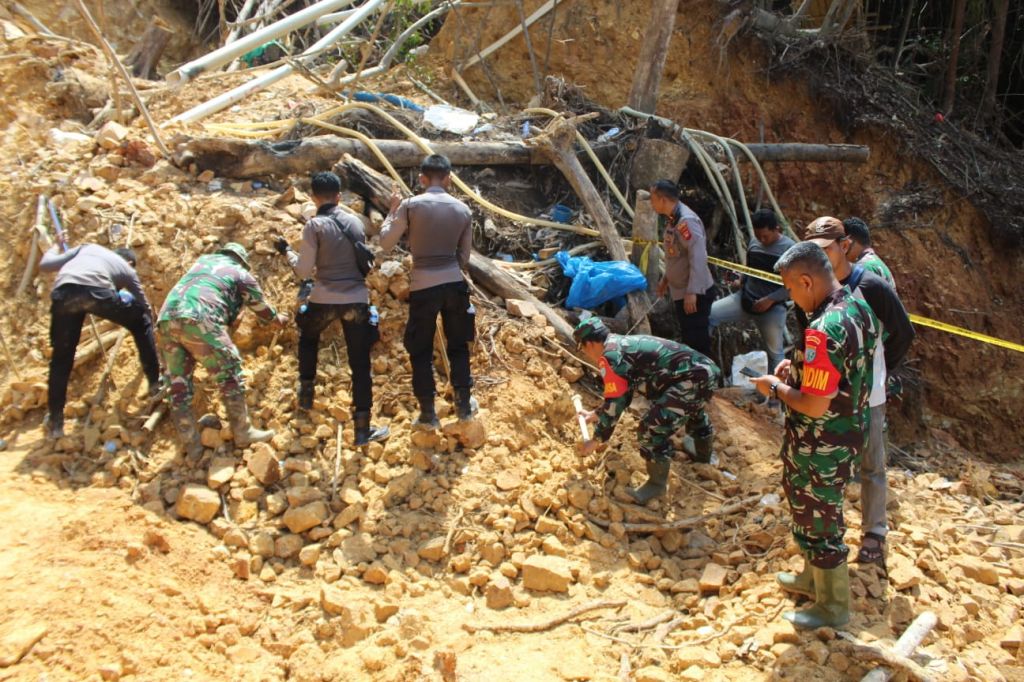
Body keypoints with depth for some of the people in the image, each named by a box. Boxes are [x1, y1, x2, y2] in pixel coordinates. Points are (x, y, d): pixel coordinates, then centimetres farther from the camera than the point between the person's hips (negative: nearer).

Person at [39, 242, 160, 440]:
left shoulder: (88, 248, 38)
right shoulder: (127, 269, 33)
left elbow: (45, 264, 33)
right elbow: (145, 307, 39)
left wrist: (54, 249, 54)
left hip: (62, 292, 3)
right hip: (97, 290, -2)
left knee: (61, 357, 18)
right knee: (141, 324, 25)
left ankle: (55, 421, 21)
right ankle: (156, 382, 25)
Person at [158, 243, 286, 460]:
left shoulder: (204, 260, 32)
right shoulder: (241, 274, 18)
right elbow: (261, 307, 31)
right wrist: (277, 319, 51)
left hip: (167, 319, 6)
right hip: (197, 320, -6)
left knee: (178, 384, 10)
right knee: (230, 373, 7)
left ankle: (191, 446, 14)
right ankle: (243, 432, 13)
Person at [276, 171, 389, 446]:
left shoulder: (314, 225, -6)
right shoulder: (355, 221, 6)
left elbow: (304, 271, -4)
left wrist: (287, 251, 12)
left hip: (325, 299, -2)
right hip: (357, 299, 2)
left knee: (308, 338, 31)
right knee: (360, 362, 5)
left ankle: (306, 394, 33)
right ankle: (363, 428, 4)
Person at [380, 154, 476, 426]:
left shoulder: (411, 205, -8)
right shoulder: (463, 209, 2)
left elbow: (386, 243, 0)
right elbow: (464, 256, 9)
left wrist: (392, 211, 12)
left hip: (423, 286, -2)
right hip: (454, 283, 3)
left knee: (421, 352, 11)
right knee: (458, 346, 18)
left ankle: (428, 413, 14)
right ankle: (464, 405, 26)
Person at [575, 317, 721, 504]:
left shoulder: (610, 357, -12)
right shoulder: (622, 344, 19)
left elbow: (614, 403, -10)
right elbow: (622, 394, 29)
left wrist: (596, 440, 1)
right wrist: (598, 415, 40)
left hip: (693, 379, -11)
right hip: (707, 369, 11)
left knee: (653, 427, -11)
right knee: (692, 410, 38)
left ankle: (657, 484, 8)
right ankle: (704, 454, 63)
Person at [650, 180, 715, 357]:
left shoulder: (686, 220, -22)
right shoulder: (672, 218, 8)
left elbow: (698, 258, -27)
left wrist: (692, 292, -28)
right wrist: (666, 279, 23)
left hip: (695, 293, -10)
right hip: (681, 291, 10)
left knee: (697, 340, -3)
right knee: (687, 337, 20)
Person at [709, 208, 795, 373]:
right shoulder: (754, 242, 6)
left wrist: (770, 299, -19)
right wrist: (741, 282, 1)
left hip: (772, 307, -5)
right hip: (745, 298, 5)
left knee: (775, 353, 2)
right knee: (708, 313, -13)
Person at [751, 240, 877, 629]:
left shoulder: (824, 330, -31)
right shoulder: (858, 308, 0)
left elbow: (814, 405, -29)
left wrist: (776, 387, -13)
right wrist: (798, 365, 5)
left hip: (821, 450, -9)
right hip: (848, 434, 9)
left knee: (818, 522, 9)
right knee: (813, 513, 27)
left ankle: (832, 608, 28)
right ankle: (814, 579, 47)